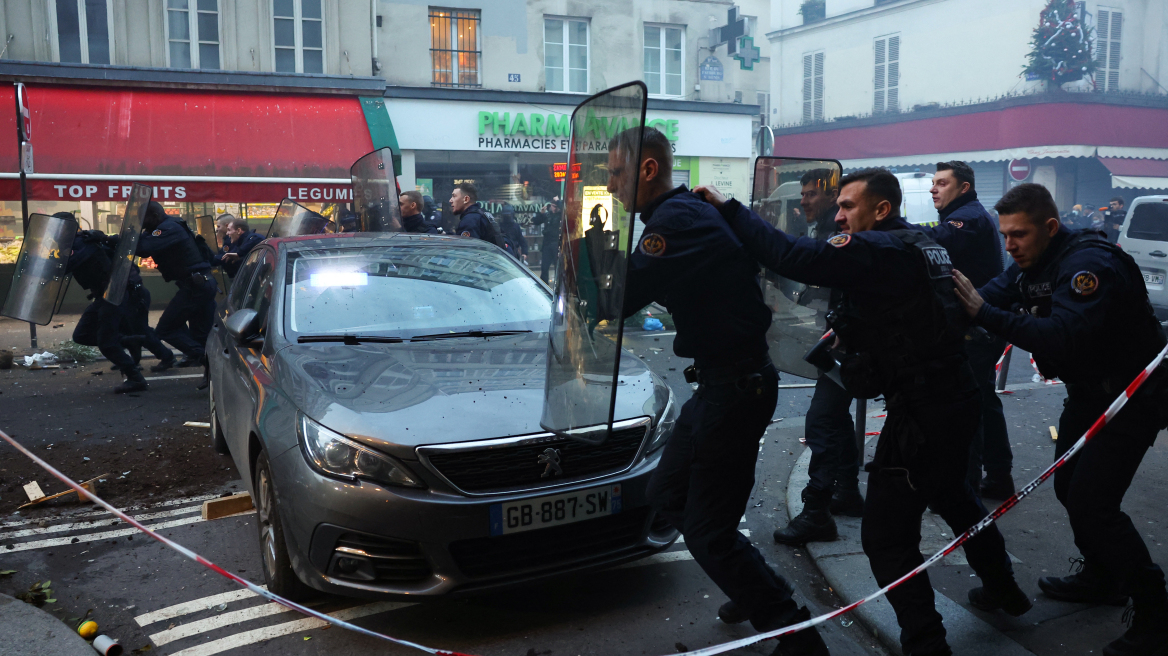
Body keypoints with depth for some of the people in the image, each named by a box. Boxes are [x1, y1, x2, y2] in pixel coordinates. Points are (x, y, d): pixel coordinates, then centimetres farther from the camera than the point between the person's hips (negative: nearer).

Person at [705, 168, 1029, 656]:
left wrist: (728, 209, -21)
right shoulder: (922, 246, 11)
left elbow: (792, 257, -28)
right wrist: (851, 331, 9)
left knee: (886, 535, -2)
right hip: (958, 399, 10)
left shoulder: (879, 250, -19)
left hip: (921, 413, -10)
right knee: (951, 495, 32)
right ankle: (1003, 588, 49)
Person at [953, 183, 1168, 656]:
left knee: (1093, 503, -14)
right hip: (1087, 391, 9)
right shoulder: (1031, 265, 1)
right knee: (1068, 486, 16)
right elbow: (992, 295, -8)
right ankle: (1102, 579, 36)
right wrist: (958, 301, -29)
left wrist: (986, 313, -42)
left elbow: (1063, 337, -41)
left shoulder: (1089, 264, -29)